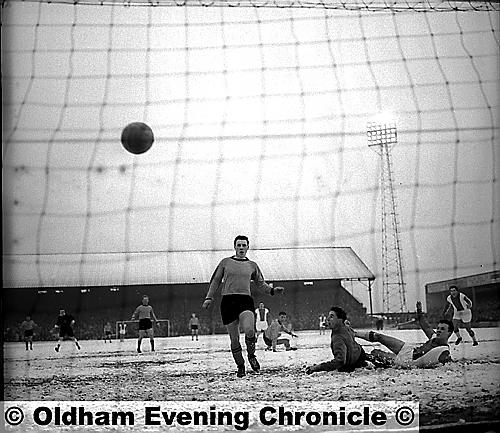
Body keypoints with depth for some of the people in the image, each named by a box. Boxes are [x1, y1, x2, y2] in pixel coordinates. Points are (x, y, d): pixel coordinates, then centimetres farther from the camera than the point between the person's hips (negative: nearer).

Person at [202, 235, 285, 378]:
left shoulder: (252, 265, 15)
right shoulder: (225, 262, 12)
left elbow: (261, 284, 24)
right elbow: (215, 281, 16)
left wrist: (272, 290, 8)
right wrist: (209, 298, 7)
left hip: (245, 300, 0)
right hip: (228, 301, 0)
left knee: (249, 331, -25)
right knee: (234, 339, -1)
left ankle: (251, 355, 2)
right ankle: (240, 366, 17)